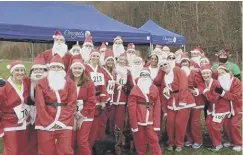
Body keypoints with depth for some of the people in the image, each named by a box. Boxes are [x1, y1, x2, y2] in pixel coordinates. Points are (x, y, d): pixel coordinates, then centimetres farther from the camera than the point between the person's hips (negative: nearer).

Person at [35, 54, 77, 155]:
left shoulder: (69, 83, 6)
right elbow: (40, 105, -2)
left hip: (64, 123, 0)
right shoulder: (42, 83, 5)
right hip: (46, 123, 0)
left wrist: (61, 121, -9)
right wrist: (50, 122, -9)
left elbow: (72, 104, -1)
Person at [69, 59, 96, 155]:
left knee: (82, 141, -2)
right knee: (71, 141, 5)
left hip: (85, 117, -1)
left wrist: (82, 117, -7)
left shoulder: (89, 83, -3)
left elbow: (91, 102, -5)